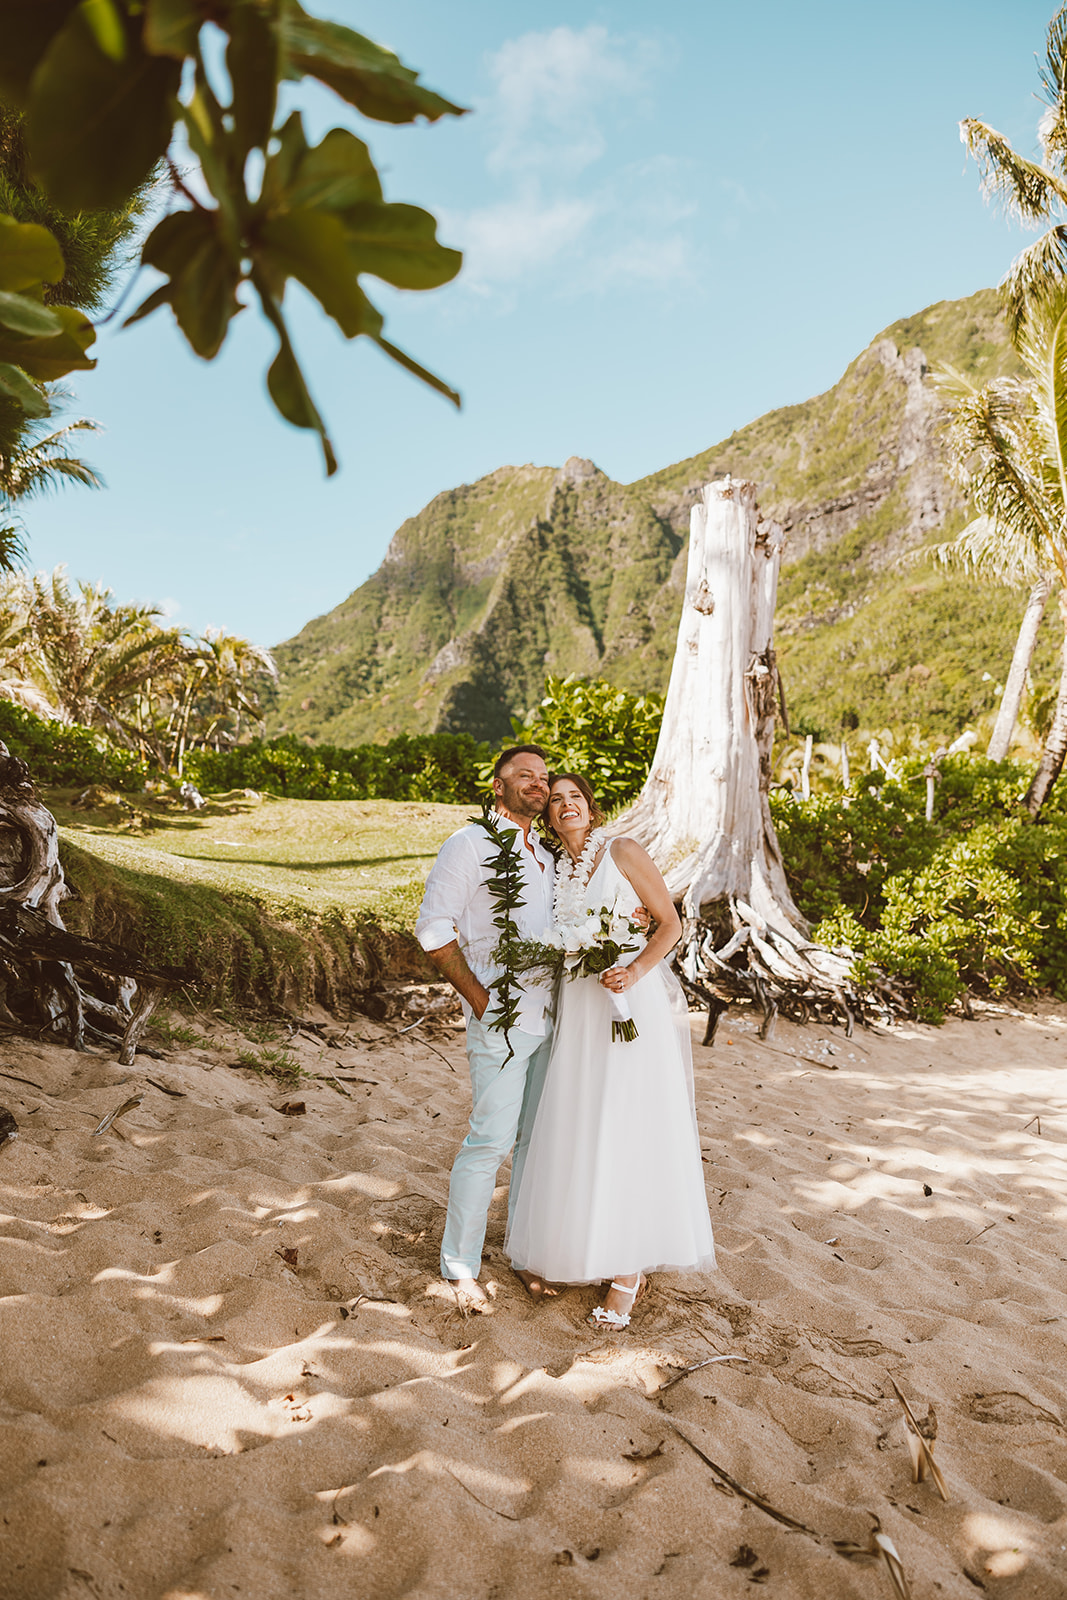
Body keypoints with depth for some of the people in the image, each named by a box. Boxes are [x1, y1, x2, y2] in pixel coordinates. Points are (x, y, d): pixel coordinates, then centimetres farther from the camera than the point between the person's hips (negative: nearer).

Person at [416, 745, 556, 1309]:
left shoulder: (545, 856, 17)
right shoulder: (471, 844, -5)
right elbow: (434, 929, -10)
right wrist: (477, 998, -13)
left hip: (548, 1017, 7)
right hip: (500, 1019, -7)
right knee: (491, 1140, -5)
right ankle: (459, 1266, 11)